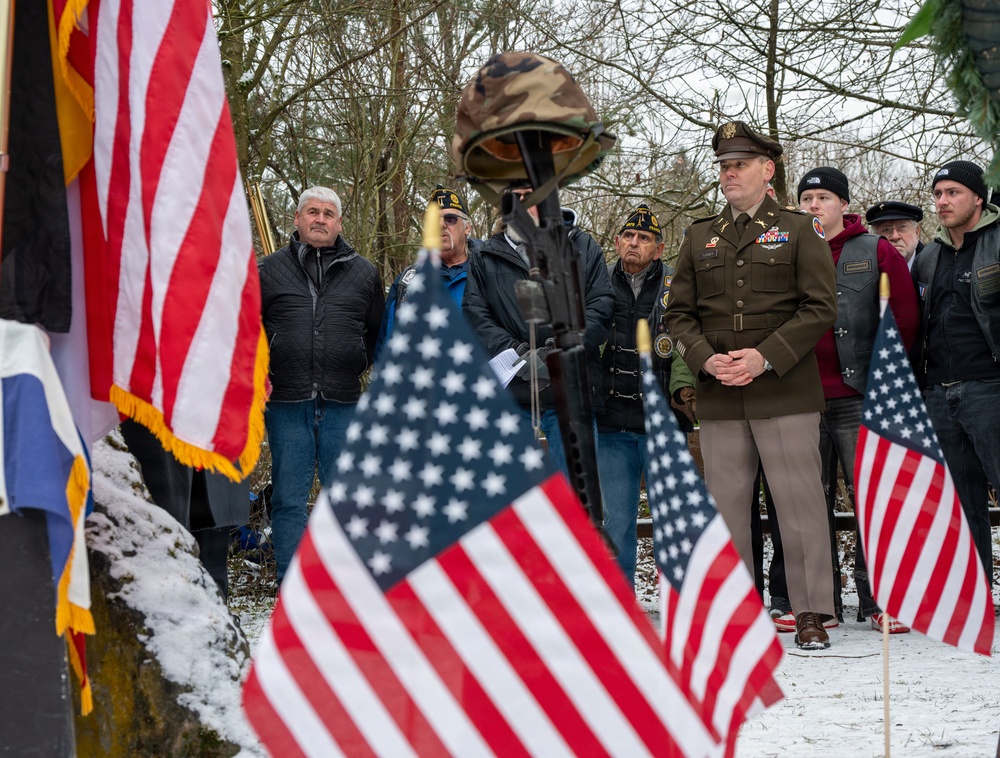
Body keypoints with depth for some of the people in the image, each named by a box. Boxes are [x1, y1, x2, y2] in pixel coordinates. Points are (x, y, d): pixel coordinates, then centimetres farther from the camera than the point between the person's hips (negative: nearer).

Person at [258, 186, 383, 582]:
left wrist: (357, 365, 6)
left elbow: (378, 334, 20)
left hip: (343, 404, 1)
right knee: (289, 499, 2)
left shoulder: (363, 273, 13)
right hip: (286, 403, -1)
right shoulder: (270, 270, 8)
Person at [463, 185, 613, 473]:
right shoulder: (485, 258, 14)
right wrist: (518, 354, -15)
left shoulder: (583, 247, 13)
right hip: (509, 395, 1)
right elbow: (475, 316, 1)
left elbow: (601, 306, 2)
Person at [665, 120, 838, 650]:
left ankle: (810, 614, 3)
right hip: (719, 397, 3)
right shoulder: (699, 238, 16)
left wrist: (765, 357, -14)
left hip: (786, 392, -3)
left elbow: (820, 307, -3)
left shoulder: (799, 230, 5)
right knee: (725, 504, 4)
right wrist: (706, 359, -6)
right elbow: (679, 312, 13)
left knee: (799, 501, -4)